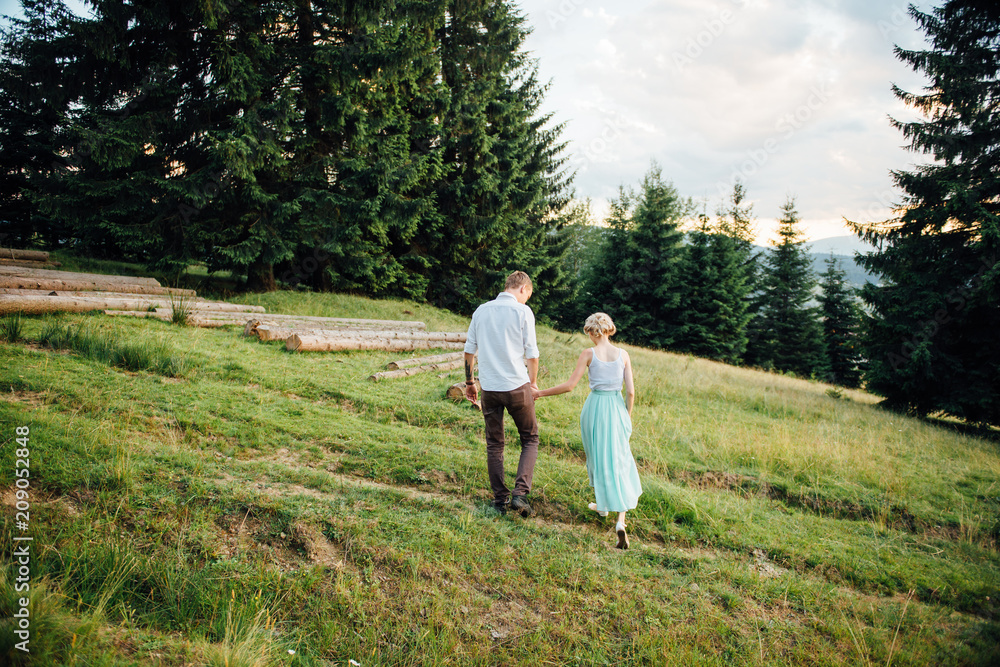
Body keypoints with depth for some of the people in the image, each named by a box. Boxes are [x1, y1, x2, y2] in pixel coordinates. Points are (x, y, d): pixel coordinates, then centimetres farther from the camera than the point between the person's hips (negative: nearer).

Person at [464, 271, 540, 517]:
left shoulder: (481, 310, 9)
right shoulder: (523, 312, -5)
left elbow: (469, 350, 11)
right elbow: (531, 354, -4)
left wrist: (469, 382, 21)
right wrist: (533, 382, 12)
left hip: (489, 387, 4)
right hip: (517, 386, -3)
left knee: (494, 444, 13)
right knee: (530, 439, 11)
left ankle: (500, 499, 17)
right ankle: (520, 493, -3)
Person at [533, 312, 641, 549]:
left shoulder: (588, 354, -7)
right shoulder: (623, 354, 0)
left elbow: (570, 385, -9)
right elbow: (630, 391, 0)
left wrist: (541, 393, 1)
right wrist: (627, 416, 14)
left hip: (595, 407, -1)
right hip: (616, 408, 2)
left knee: (598, 457, 20)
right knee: (619, 461, 6)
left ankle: (602, 504, 39)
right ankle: (621, 520, -10)